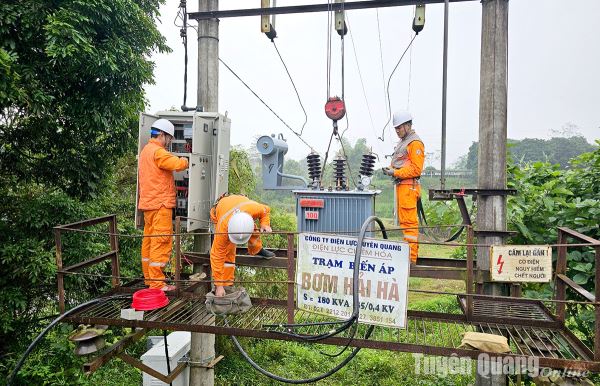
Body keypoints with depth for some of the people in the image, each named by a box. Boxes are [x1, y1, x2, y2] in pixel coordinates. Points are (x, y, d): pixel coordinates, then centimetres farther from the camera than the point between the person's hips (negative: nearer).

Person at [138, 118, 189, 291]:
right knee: (161, 242, -7)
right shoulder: (157, 152, -14)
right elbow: (178, 164, -24)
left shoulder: (146, 150, 19)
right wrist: (185, 160, -4)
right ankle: (156, 282, -4)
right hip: (160, 204, -10)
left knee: (149, 240, 14)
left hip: (148, 204, 11)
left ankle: (148, 277, 23)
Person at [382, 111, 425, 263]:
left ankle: (411, 257, -6)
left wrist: (395, 172, -17)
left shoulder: (415, 143, -8)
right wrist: (390, 169, 6)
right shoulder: (402, 142, 23)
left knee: (409, 221, -9)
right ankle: (407, 252, 19)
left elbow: (416, 169, -15)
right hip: (400, 185, 10)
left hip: (409, 186, -10)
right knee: (403, 220, 12)